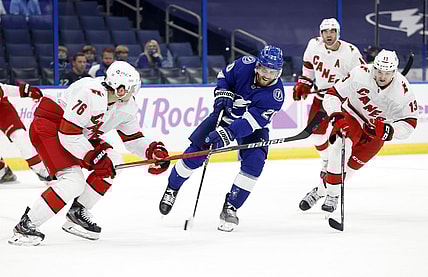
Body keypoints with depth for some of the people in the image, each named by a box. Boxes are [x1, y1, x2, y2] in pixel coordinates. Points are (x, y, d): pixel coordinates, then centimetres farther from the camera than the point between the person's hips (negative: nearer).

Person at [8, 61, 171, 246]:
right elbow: (68, 134, -30)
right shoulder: (92, 94, -31)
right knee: (73, 181, -23)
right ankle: (25, 226, -18)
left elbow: (132, 138, 11)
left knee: (113, 162, 1)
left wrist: (152, 151, -7)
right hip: (48, 128, -10)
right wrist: (93, 158, -24)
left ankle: (77, 213, 9)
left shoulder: (126, 105, -1)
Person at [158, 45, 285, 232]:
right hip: (226, 114, 2)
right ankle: (172, 188, 18)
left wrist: (226, 134, -47)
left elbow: (251, 122, -36)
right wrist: (222, 93, -19)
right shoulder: (246, 65, -23)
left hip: (253, 126, -2)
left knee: (254, 162, -24)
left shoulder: (276, 94, -30)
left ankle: (230, 207, -11)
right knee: (195, 151, -7)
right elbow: (224, 75, 0)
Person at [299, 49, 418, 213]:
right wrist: (337, 117, -36)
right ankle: (332, 193, -17)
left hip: (377, 127, 1)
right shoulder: (360, 74, -27)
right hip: (353, 115, -1)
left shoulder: (402, 90, -26)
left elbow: (409, 122, -21)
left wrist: (387, 131, -39)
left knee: (352, 164, -3)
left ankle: (322, 191, 14)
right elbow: (333, 94, -20)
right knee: (341, 146, -27)